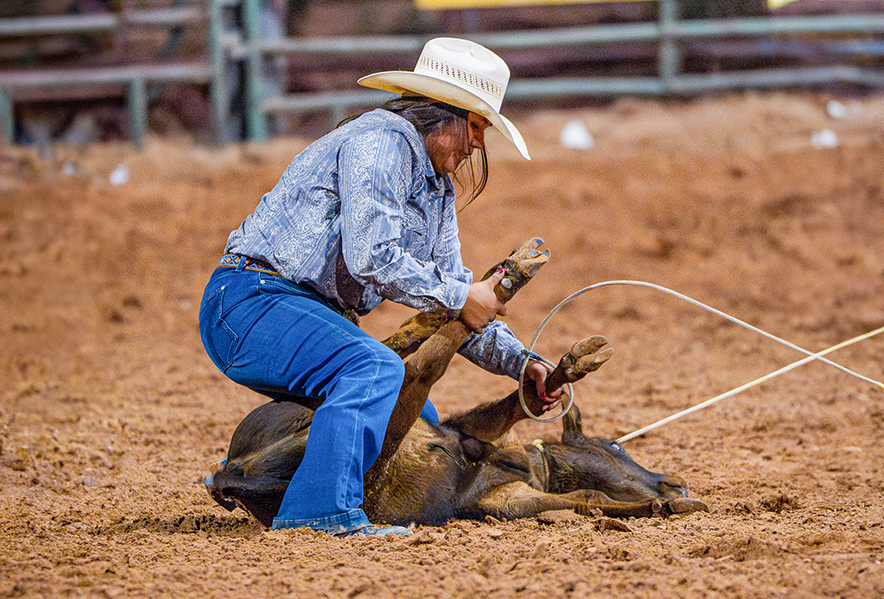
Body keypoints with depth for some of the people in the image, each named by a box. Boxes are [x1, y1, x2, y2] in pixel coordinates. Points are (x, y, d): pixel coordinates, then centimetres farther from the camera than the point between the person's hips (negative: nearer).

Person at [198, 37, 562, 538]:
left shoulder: (438, 187, 17)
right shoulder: (381, 142, -15)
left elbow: (449, 289, 19)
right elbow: (370, 256, -26)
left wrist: (519, 361, 6)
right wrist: (461, 298, -18)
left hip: (313, 316, 10)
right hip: (251, 303, -10)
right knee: (375, 370, -32)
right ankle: (322, 511, -40)